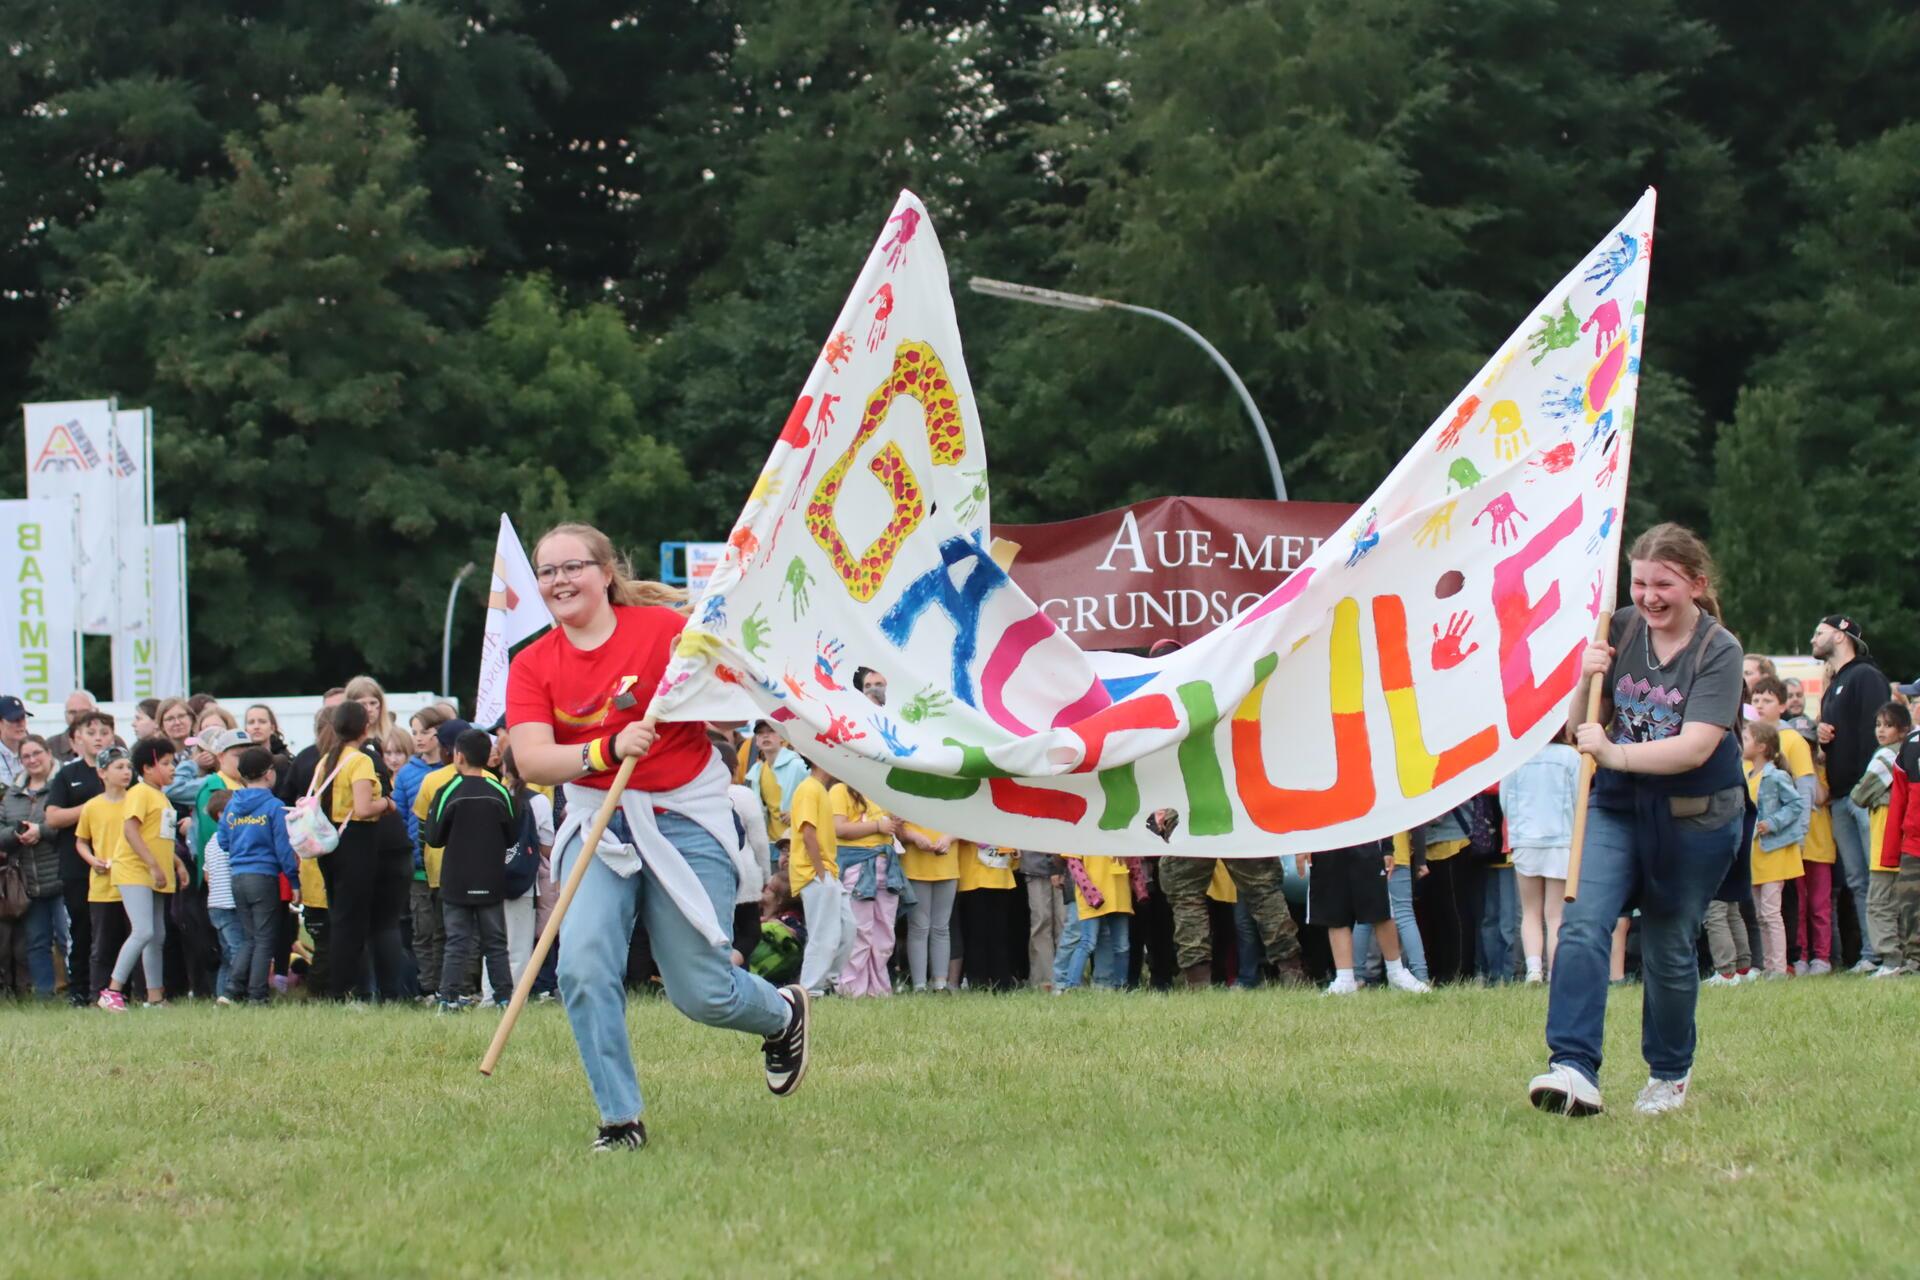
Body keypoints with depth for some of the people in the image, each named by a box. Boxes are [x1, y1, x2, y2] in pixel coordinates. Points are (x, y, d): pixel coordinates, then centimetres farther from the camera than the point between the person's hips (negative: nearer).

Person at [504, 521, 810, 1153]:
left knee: (703, 993, -1)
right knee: (583, 965, -19)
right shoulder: (532, 666, -1)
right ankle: (620, 1120, -6)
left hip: (683, 818, -3)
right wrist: (606, 751, -31)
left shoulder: (663, 628, -9)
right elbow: (529, 759, -15)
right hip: (597, 823, 3)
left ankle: (784, 1014, 35)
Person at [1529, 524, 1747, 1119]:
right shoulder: (1620, 630, -1)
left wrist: (1614, 754, -34)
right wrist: (1586, 682, -16)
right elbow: (1581, 730, 4)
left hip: (1693, 820, -3)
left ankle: (1670, 1073, 31)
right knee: (1582, 924, -18)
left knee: (1668, 950, 8)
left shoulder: (1719, 651, -13)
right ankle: (1574, 1069, -26)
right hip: (1617, 808, 3)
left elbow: (1695, 747, -25)